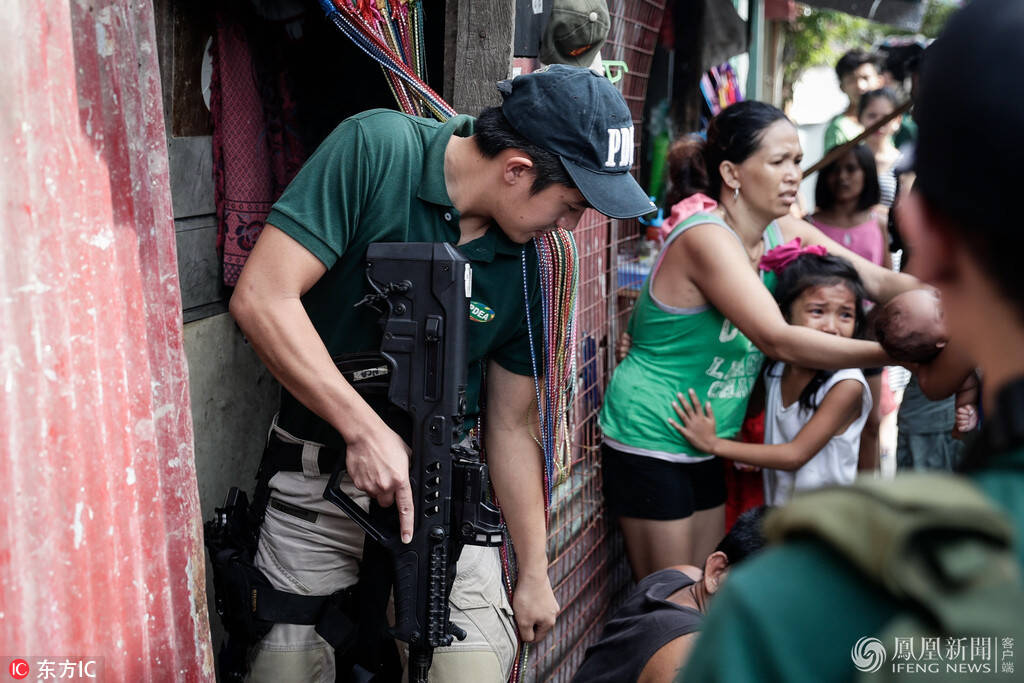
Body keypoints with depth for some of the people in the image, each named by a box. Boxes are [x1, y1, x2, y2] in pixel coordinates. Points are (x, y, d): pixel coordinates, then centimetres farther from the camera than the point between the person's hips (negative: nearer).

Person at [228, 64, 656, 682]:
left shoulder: (525, 268, -4)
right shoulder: (375, 150, -16)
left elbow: (511, 427, 5)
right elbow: (261, 297, -22)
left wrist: (535, 574, 9)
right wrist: (366, 429, -26)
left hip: (441, 490, 3)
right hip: (316, 487, -2)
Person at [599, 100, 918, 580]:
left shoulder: (782, 233, 2)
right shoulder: (706, 238, -24)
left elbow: (875, 280, -1)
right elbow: (778, 340, -32)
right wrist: (896, 351, -34)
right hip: (651, 440, -8)